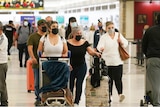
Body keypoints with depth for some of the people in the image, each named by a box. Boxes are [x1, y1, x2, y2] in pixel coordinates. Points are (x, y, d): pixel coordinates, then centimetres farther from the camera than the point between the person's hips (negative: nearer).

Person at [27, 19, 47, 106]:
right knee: (37, 82, 1)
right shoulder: (33, 36, 3)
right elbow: (30, 48, -7)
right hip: (37, 63, -2)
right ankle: (38, 98, 11)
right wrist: (33, 58, -22)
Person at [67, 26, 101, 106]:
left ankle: (76, 102, 6)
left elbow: (91, 51, -7)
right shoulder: (68, 43, -6)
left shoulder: (85, 43, 1)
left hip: (81, 66, 1)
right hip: (71, 67, -1)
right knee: (70, 85, 3)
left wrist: (96, 53, -27)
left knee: (79, 84, -2)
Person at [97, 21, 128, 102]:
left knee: (118, 79, -7)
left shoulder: (119, 35, 11)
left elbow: (125, 44, 12)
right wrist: (101, 48, -39)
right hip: (107, 62, -2)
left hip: (118, 61, 2)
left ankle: (120, 94, -14)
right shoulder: (103, 37, 0)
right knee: (109, 79, 1)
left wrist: (121, 41, -10)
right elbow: (100, 46, -15)